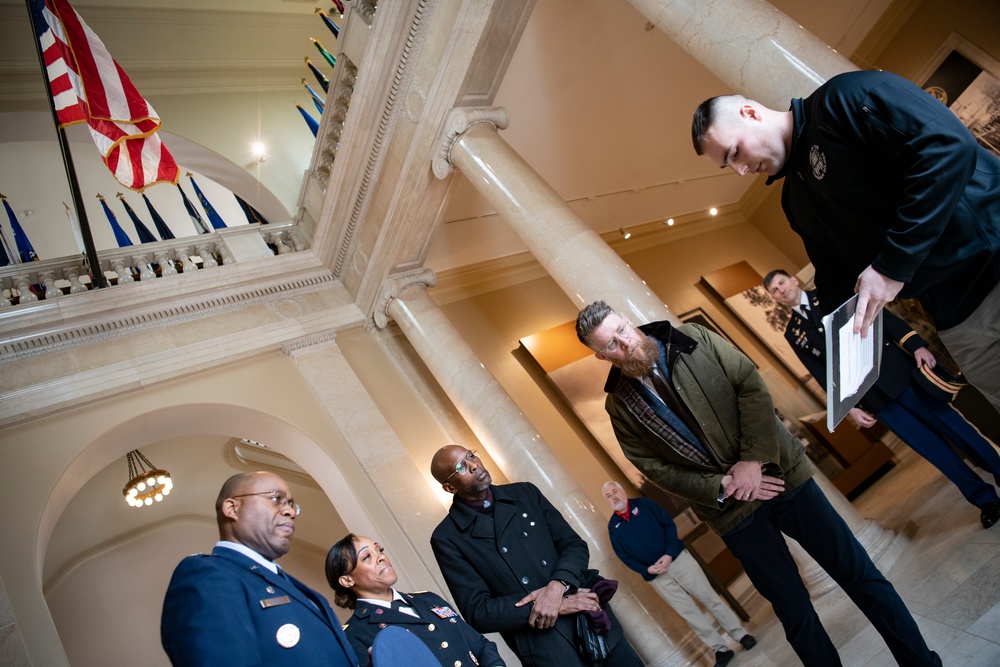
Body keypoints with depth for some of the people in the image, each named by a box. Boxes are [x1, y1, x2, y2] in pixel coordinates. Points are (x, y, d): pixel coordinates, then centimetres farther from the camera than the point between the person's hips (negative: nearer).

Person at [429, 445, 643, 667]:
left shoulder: (524, 492, 5)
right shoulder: (447, 538, -7)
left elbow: (575, 544, 4)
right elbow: (477, 612, -11)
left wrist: (557, 586, -16)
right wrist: (559, 604, -16)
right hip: (543, 642, -4)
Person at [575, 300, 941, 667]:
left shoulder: (693, 339, -4)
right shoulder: (620, 405, -4)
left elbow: (751, 384, -7)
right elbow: (655, 467, -4)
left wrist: (753, 458, -14)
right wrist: (721, 487, -14)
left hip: (778, 472, 1)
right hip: (730, 507, 0)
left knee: (858, 572, 9)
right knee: (794, 610, 8)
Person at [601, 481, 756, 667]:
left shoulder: (643, 504, 0)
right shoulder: (613, 526, 3)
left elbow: (669, 524, -3)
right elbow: (624, 556, 3)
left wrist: (669, 554, -15)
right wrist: (646, 570, -11)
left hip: (677, 558, -1)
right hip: (656, 576, 1)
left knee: (709, 598, 3)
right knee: (689, 613, 4)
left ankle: (741, 635, 17)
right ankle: (721, 650, 15)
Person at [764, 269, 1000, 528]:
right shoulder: (793, 334, 5)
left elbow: (880, 315, -2)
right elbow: (823, 376, 6)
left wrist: (916, 344, -13)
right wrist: (848, 408, -2)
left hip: (897, 371, -1)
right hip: (874, 397, 1)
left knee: (950, 423, 4)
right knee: (929, 446, 5)